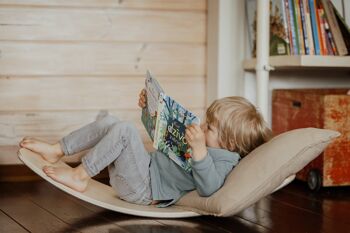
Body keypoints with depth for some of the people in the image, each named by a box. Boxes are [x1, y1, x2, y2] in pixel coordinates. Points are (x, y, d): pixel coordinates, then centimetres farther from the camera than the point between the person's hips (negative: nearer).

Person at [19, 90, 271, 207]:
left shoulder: (223, 159, -12)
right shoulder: (206, 146, 17)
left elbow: (207, 188, -32)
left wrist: (199, 149, -40)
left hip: (143, 187, -9)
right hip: (147, 167, 9)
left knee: (124, 129, -26)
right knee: (108, 122, 8)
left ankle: (80, 176, -16)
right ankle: (56, 150, 11)